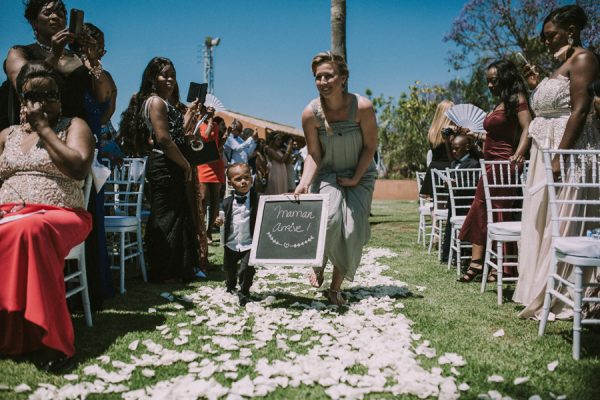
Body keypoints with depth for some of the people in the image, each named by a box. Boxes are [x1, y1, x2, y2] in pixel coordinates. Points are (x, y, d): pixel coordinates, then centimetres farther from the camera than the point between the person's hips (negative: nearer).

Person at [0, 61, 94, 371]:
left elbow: (79, 169, -11)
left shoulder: (73, 126, 8)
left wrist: (43, 128, -7)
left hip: (60, 217, -4)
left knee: (28, 231, -39)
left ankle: (51, 338, -36)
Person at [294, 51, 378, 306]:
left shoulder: (362, 107, -21)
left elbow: (370, 146, -10)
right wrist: (304, 182, -26)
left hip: (360, 175, 0)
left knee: (352, 230, -7)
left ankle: (336, 288, 8)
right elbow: (313, 155, -11)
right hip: (327, 174, 0)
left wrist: (355, 179, -12)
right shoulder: (311, 113, -17)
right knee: (330, 218, -24)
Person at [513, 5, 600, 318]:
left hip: (566, 150, -10)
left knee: (560, 223, -8)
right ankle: (539, 292, 17)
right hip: (545, 151, 10)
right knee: (541, 220, 9)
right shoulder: (561, 65, 22)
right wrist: (537, 85, 18)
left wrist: (560, 156, -23)